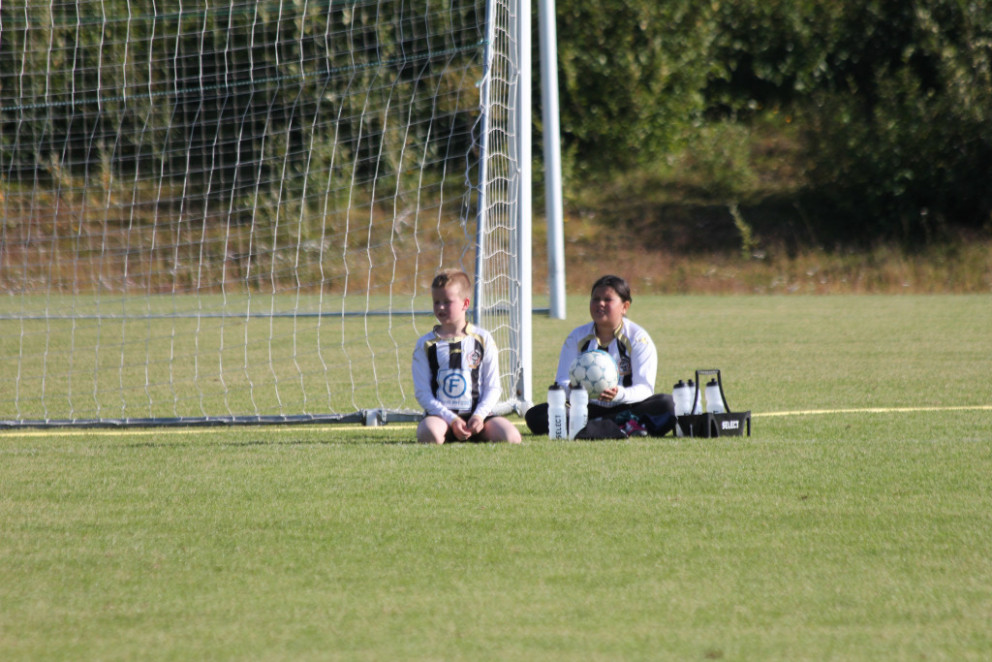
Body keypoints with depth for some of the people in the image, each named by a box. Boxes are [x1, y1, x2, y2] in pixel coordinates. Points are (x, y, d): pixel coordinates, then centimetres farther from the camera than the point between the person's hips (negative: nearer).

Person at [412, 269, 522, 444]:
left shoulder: (483, 339, 8)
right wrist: (452, 420, -14)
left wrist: (480, 415, -13)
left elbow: (492, 386, 6)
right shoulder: (426, 344, 5)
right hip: (441, 413, -2)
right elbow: (422, 392, 0)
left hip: (476, 413, 2)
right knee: (429, 433, -37)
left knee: (511, 436, -23)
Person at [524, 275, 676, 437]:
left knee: (667, 404, -31)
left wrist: (619, 394, -35)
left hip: (625, 407, -2)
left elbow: (644, 388, -12)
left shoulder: (638, 338, -3)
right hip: (588, 409, 2)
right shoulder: (576, 337, 5)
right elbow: (562, 382, -1)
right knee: (535, 416, -24)